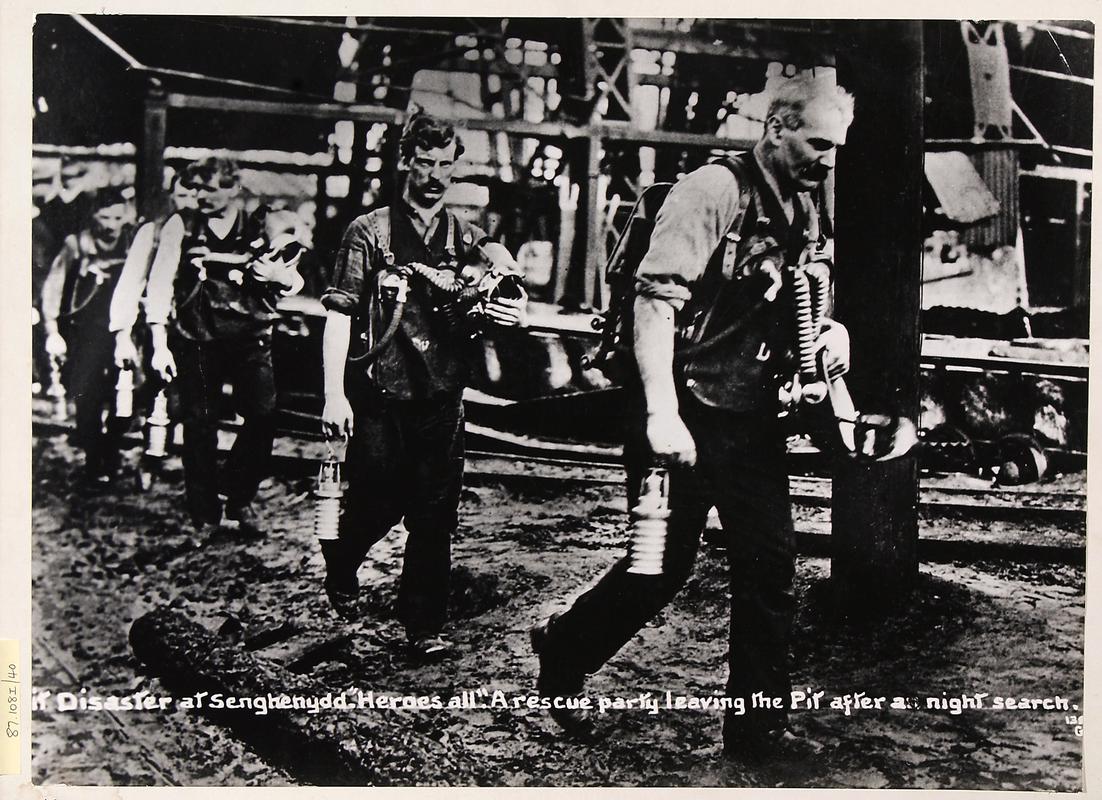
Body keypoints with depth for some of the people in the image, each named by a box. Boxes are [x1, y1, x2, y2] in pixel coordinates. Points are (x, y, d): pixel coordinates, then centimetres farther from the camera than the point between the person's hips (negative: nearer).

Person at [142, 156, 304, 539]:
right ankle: (204, 514, 16)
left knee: (265, 414, -10)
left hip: (251, 339, 1)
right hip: (196, 340, -1)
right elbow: (159, 283, -2)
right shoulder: (181, 228, 3)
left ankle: (240, 500, 10)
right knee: (199, 426, 1)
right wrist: (160, 343, -11)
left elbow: (295, 283, 14)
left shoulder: (262, 228, 7)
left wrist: (278, 274, -11)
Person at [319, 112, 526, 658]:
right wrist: (334, 394, -12)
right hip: (380, 397, -3)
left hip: (442, 398, 3)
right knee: (377, 506, 2)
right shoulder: (370, 233, 1)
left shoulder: (467, 239, 10)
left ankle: (424, 626, 13)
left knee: (436, 516, 2)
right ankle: (339, 562, 36)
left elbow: (506, 284, 8)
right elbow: (339, 313, -4)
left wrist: (512, 310, -18)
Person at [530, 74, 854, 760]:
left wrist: (832, 333, 1)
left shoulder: (806, 210, 11)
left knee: (772, 564, 5)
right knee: (663, 566, 2)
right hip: (687, 414, -7)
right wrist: (662, 415, -29)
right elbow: (655, 301, -22)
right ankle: (563, 652, 28)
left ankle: (758, 722, 16)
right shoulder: (712, 191, -14)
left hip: (754, 418, 7)